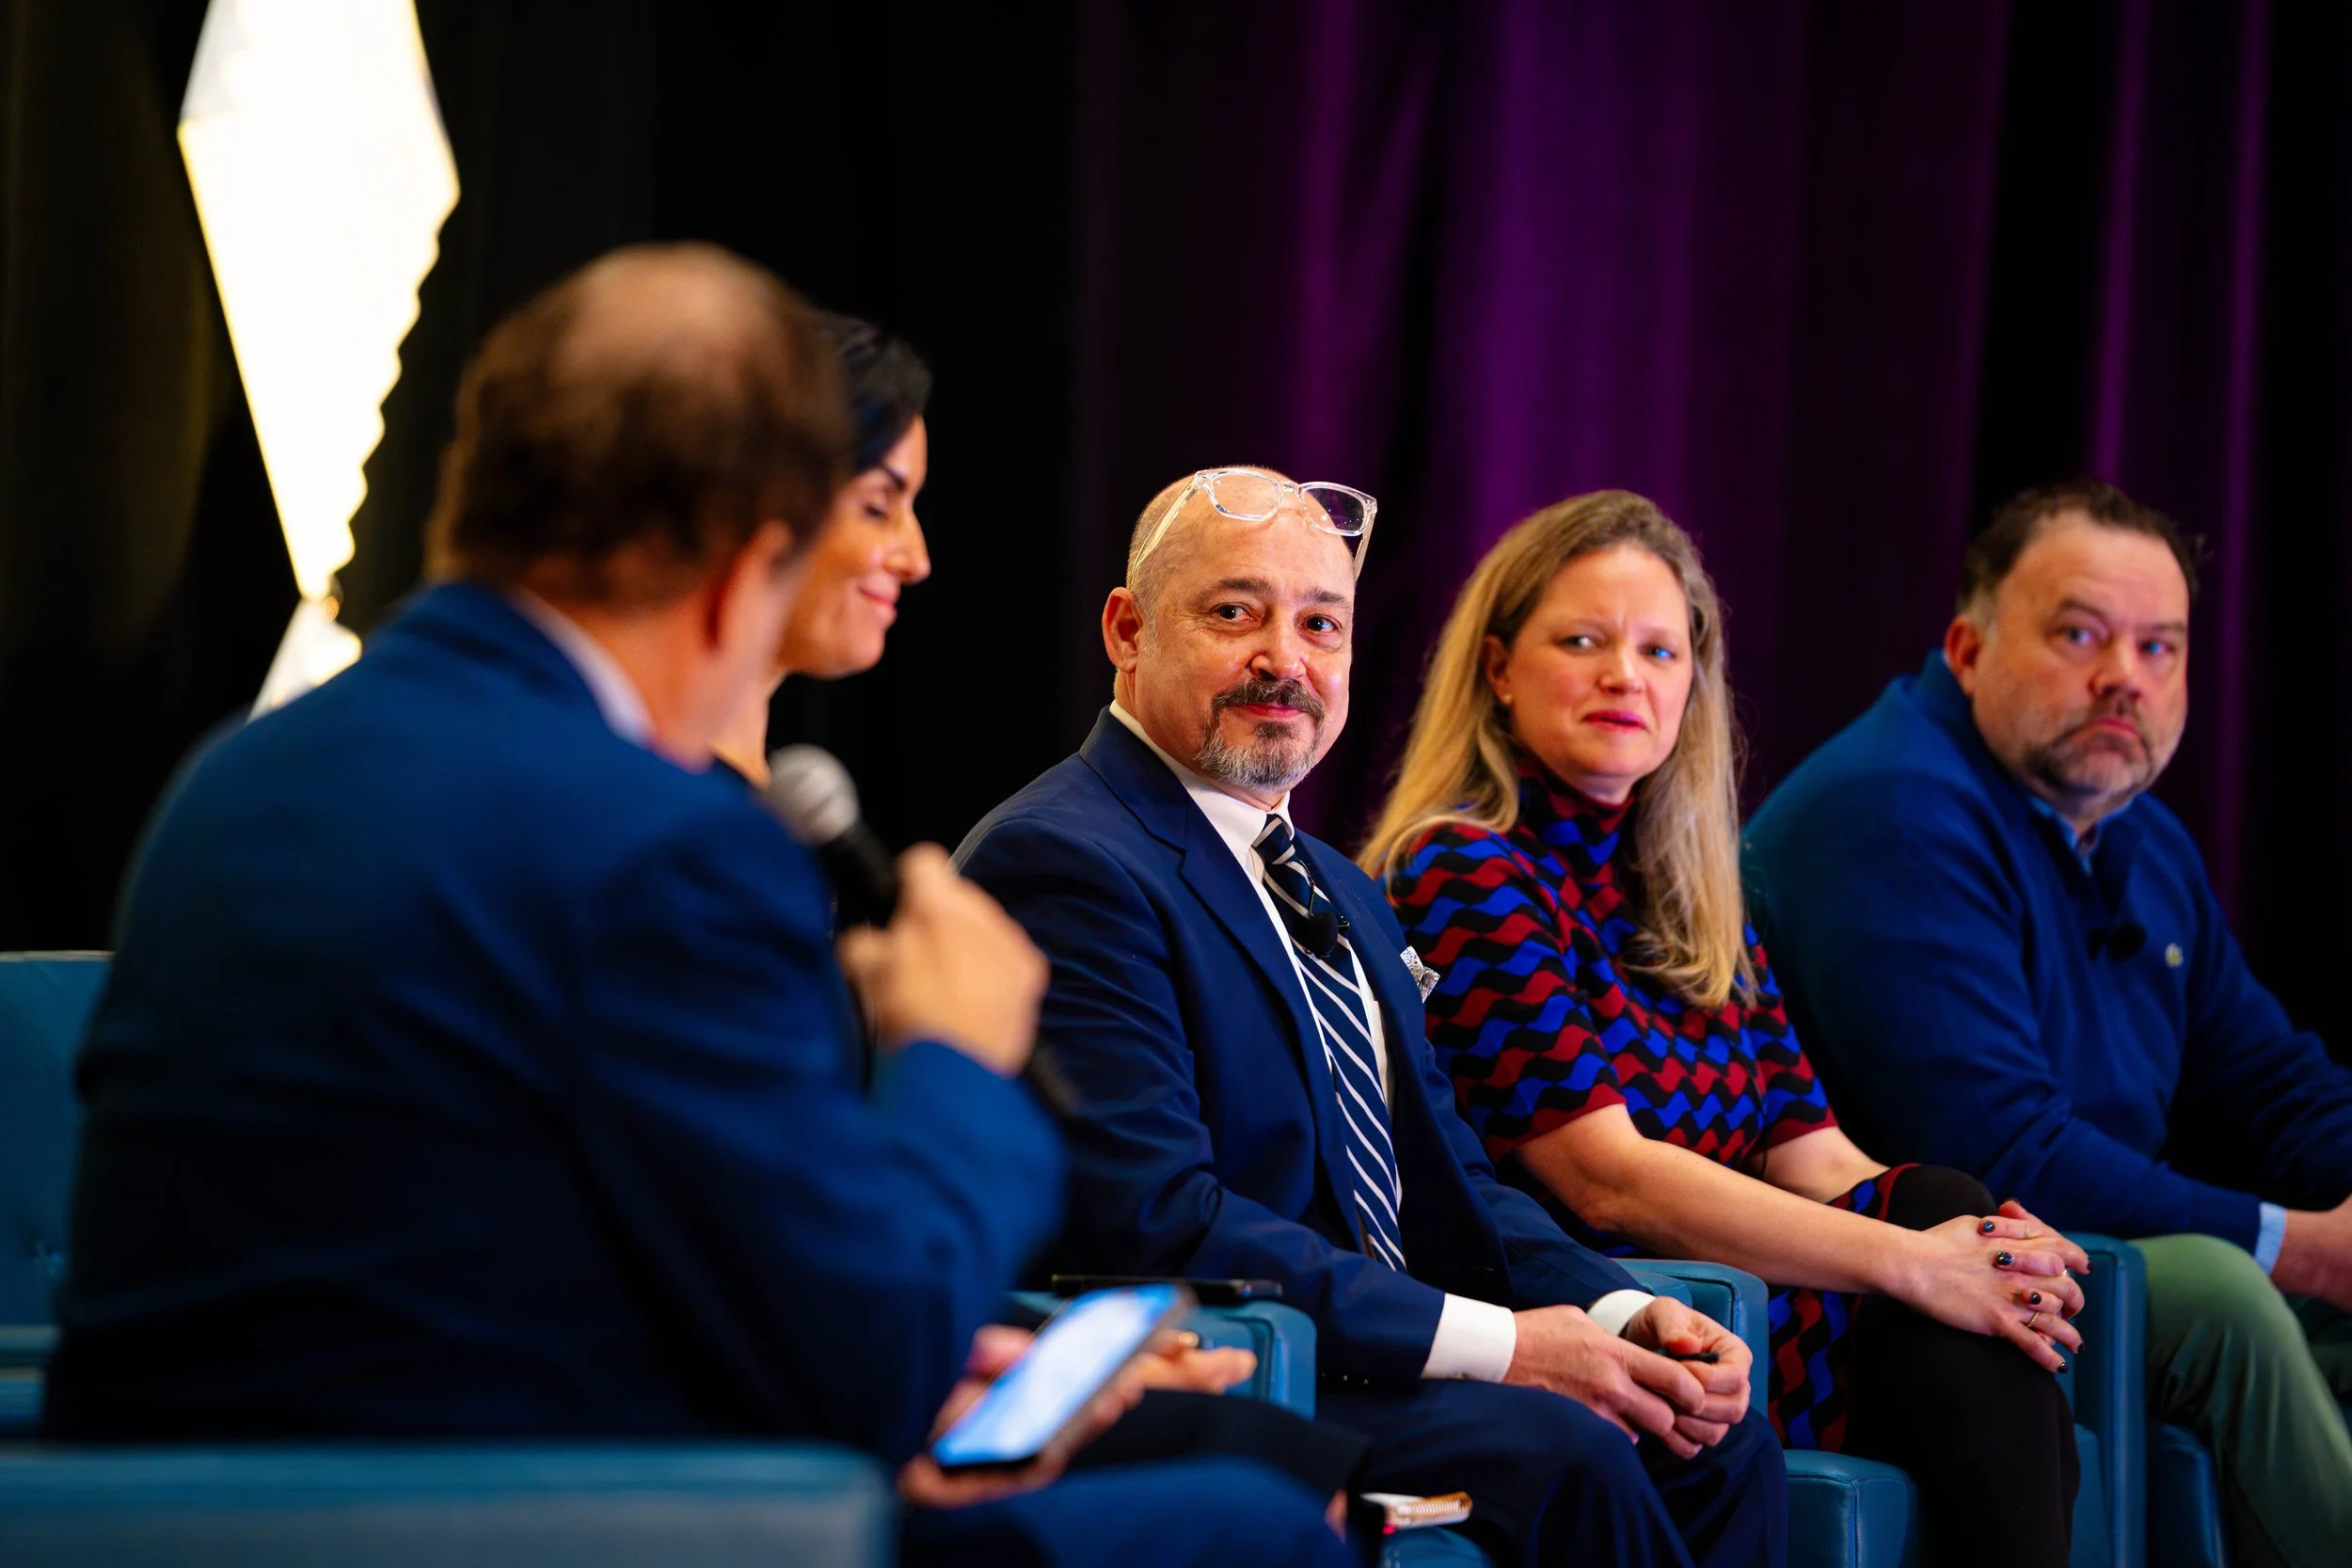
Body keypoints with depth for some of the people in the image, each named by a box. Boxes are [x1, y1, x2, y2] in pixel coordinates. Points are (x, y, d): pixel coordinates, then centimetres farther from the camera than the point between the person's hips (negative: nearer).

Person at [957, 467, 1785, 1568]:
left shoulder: (1339, 895, 23)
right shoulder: (1059, 861, -11)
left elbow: (1445, 1180, 20)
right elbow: (1155, 1220, -20)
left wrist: (1623, 1313, -2)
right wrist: (1492, 1343, -19)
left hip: (1385, 1367, 9)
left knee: (1722, 1444, -10)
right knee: (1559, 1454, -28)